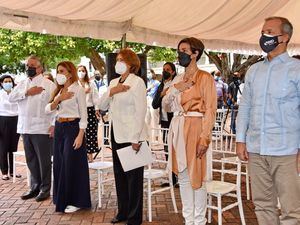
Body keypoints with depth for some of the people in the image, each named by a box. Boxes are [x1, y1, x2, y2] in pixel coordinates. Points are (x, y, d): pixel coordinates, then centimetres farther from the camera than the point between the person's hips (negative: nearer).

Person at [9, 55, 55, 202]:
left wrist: (54, 124, -17)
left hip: (42, 129, -6)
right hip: (25, 128, 6)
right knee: (31, 160, 13)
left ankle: (45, 189, 15)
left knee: (44, 160, 3)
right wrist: (27, 93, -9)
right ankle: (35, 187, 26)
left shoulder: (48, 84, -3)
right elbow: (11, 97, 4)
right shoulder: (22, 84, 16)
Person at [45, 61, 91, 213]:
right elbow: (48, 109, 4)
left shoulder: (78, 89, -8)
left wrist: (80, 136, -18)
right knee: (59, 163, 11)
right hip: (59, 128, 7)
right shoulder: (58, 90, 14)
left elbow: (83, 114, -11)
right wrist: (58, 99, -13)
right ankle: (62, 199, 26)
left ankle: (76, 201, 11)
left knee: (72, 164, -3)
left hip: (73, 127, -7)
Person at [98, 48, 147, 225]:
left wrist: (135, 138, -17)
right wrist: (111, 92, -8)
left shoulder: (137, 82, -7)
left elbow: (140, 111, -12)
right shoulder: (113, 82, 14)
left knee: (133, 176, 3)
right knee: (119, 174, 14)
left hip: (131, 135, -7)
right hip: (116, 134, 7)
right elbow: (102, 106, 10)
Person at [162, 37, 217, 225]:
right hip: (177, 128, 7)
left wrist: (205, 137, -17)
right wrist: (174, 89, -4)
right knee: (183, 176, 12)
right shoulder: (178, 79, 15)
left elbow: (210, 110, -10)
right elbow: (167, 106, 13)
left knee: (196, 177, -2)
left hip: (194, 128, -7)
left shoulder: (205, 77, -4)